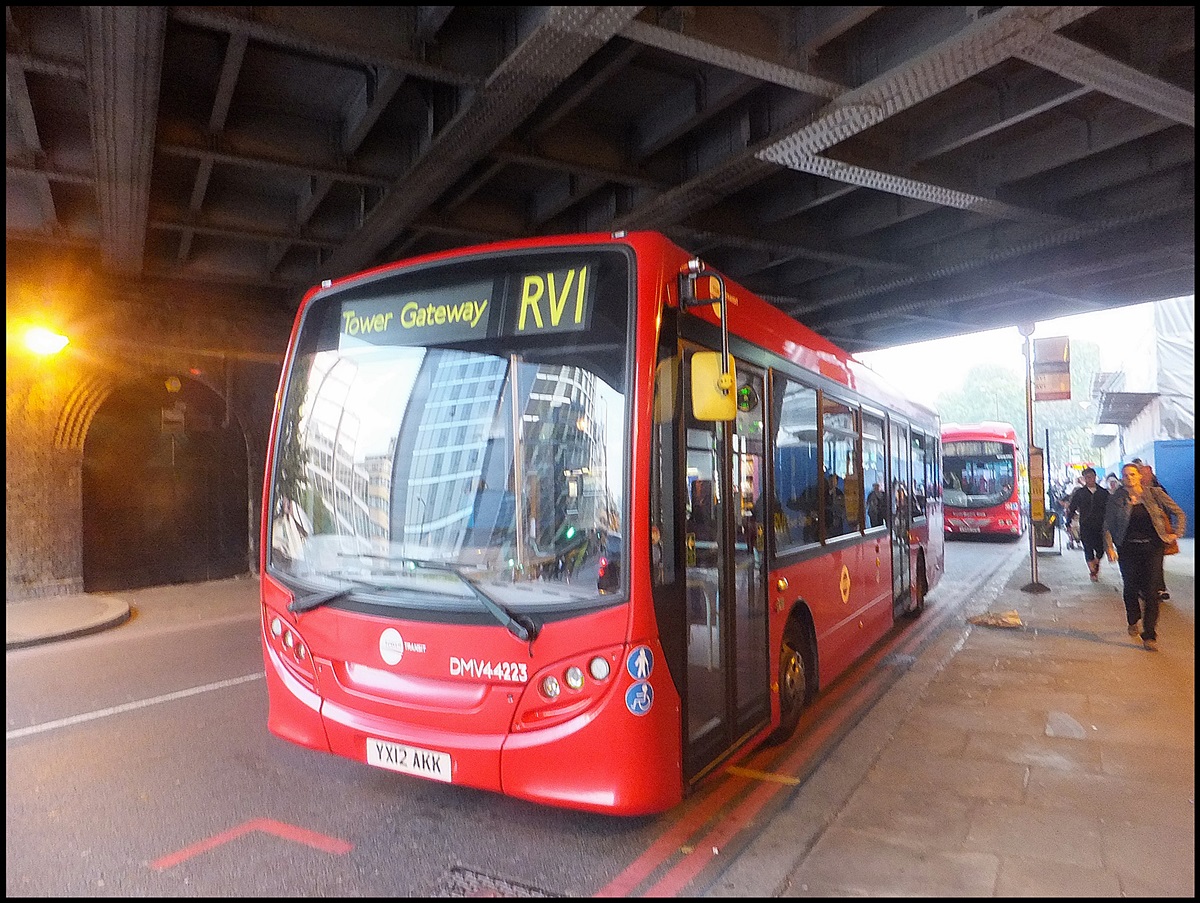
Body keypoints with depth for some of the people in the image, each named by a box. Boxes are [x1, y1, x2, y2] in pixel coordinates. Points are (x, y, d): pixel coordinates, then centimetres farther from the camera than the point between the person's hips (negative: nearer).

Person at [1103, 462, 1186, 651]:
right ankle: (1133, 621, 37)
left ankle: (1149, 635, 0)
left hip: (1152, 547, -1)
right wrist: (1109, 547, -7)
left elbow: (1179, 513, 7)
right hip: (1128, 549, 1)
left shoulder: (1154, 493, 0)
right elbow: (1107, 526, 2)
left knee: (1150, 590, -4)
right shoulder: (1117, 499, -1)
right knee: (1130, 588, 10)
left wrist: (1176, 533, -3)